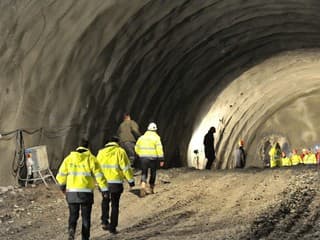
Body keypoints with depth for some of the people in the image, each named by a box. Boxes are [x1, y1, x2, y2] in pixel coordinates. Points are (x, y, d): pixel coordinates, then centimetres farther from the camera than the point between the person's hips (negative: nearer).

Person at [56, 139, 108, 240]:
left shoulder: (69, 158, 4)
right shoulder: (91, 159, -3)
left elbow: (61, 174, 6)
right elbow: (99, 175, -7)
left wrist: (62, 185, 24)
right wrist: (104, 189, -3)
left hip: (72, 191, 2)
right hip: (86, 192, -2)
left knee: (73, 214, 12)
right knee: (86, 216, 10)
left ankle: (71, 229, -15)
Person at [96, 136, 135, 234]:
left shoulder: (101, 152, 5)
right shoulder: (120, 151, -6)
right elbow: (126, 167, -8)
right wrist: (130, 180, 0)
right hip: (116, 182, -3)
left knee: (105, 201, 24)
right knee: (115, 205, 7)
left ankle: (104, 221, 11)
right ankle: (112, 227, 8)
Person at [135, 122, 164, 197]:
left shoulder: (141, 137, 7)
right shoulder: (156, 138, -4)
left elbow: (137, 148, 12)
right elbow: (159, 149, -11)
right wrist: (161, 159, -10)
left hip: (143, 158, 2)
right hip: (153, 158, -2)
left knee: (144, 173, 5)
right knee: (153, 173, 17)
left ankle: (143, 186, -20)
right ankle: (151, 188, 25)